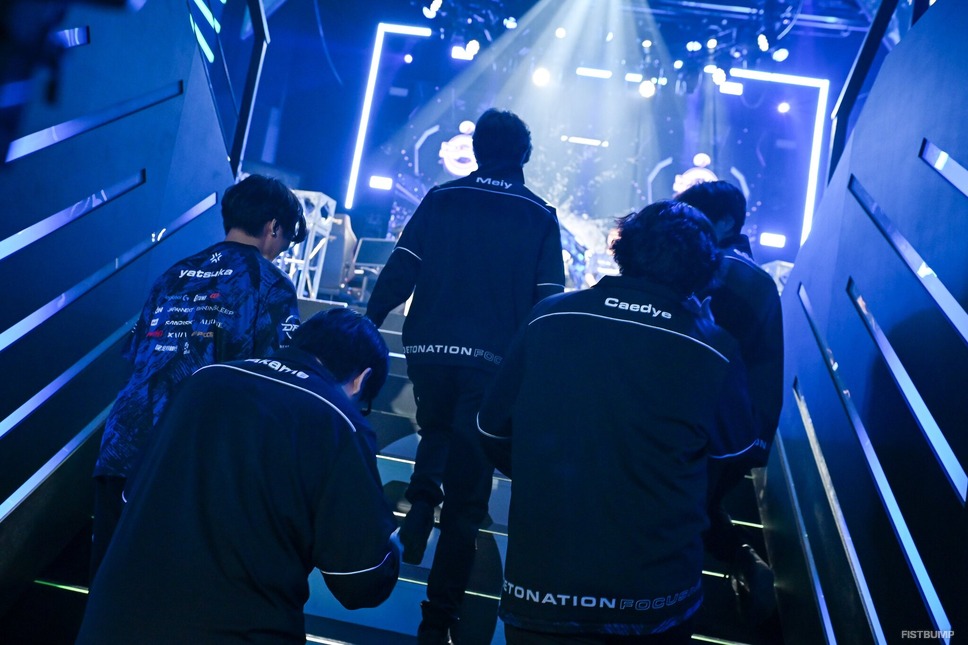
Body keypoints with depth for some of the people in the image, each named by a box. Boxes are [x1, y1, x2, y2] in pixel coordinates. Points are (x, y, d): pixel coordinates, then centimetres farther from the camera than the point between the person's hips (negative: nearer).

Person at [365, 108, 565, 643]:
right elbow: (548, 300, -3)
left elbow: (399, 271, -1)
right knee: (466, 490, 7)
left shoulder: (440, 198, 4)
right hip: (494, 360, -1)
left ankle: (420, 504, 5)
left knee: (435, 434, 32)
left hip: (429, 350, 2)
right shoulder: (540, 216, 1)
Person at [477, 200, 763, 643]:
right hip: (656, 599, 1)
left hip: (539, 589, 0)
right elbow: (735, 457, 6)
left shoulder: (547, 318, -9)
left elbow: (493, 432, 3)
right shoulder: (715, 352, -12)